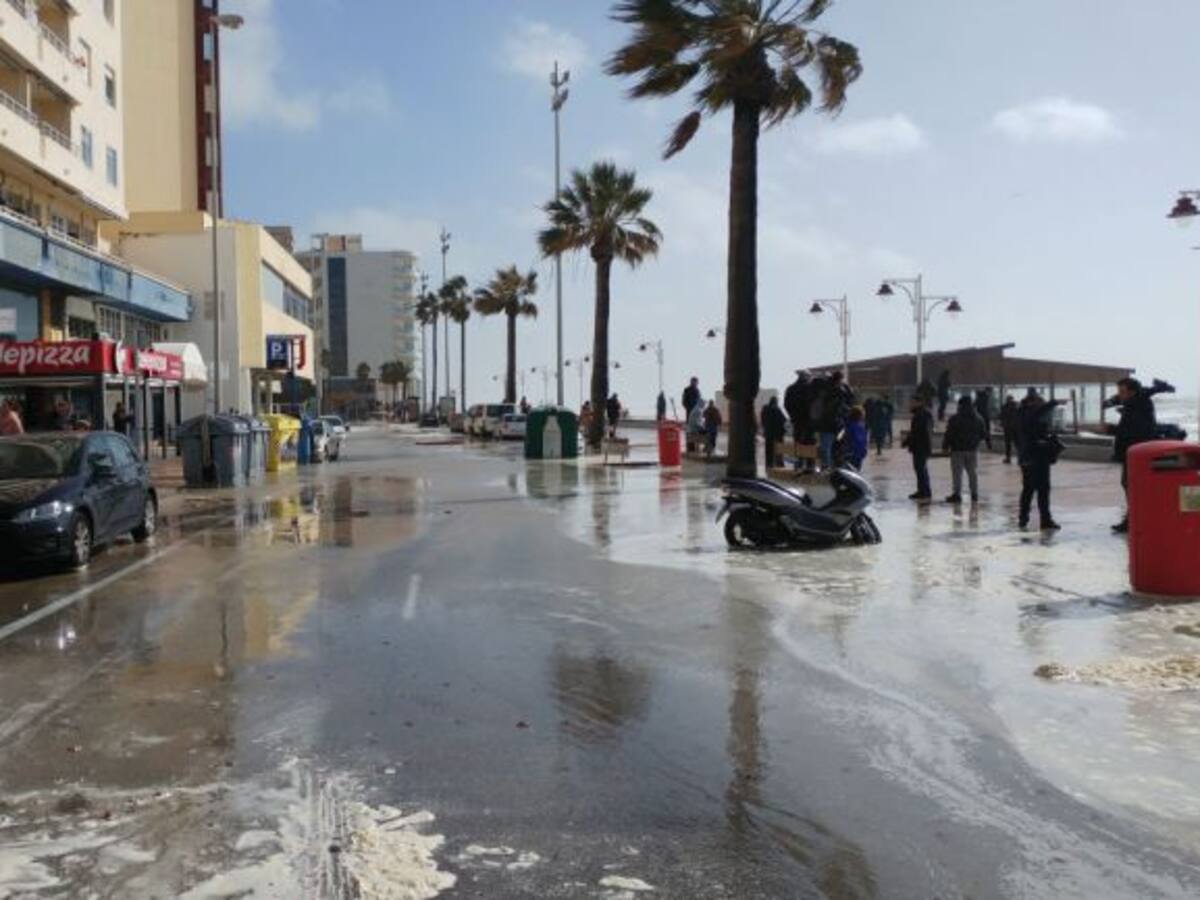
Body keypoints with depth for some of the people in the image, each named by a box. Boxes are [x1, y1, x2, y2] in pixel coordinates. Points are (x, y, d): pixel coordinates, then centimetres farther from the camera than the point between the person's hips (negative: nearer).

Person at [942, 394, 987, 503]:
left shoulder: (955, 419, -12)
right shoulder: (978, 419, 5)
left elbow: (949, 435, -11)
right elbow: (982, 435, 10)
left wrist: (945, 446, 1)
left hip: (958, 450, -5)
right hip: (973, 450, 5)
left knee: (957, 473, 0)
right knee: (973, 472, 14)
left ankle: (957, 494, -2)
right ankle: (974, 495, 19)